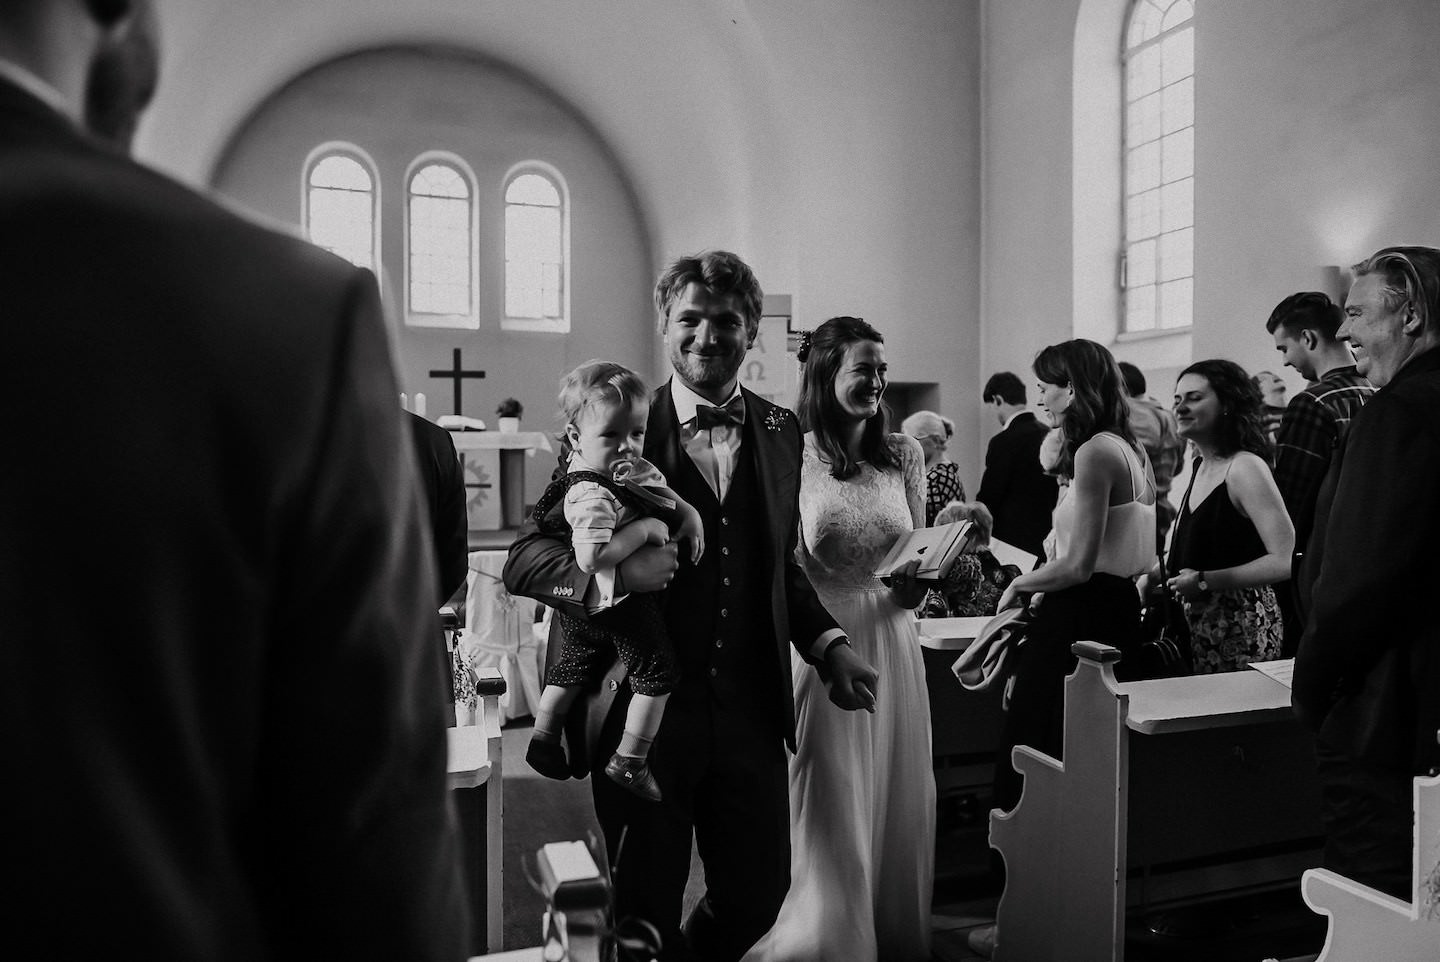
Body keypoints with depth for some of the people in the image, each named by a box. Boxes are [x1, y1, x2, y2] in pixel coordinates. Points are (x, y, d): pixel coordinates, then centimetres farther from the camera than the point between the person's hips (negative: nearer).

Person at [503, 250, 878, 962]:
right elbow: (522, 561, -9)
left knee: (759, 893, 16)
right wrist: (613, 574, -26)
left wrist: (827, 645, 3)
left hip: (750, 712, 4)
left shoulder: (780, 434, 7)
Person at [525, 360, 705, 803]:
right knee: (657, 672, 3)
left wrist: (690, 514, -1)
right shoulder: (592, 495, -31)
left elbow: (660, 488, 15)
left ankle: (543, 737, 43)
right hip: (620, 603, -10)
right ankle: (630, 763, 13)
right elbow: (591, 559, -41)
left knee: (577, 661, 25)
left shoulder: (629, 469, -1)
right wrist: (642, 529, -33)